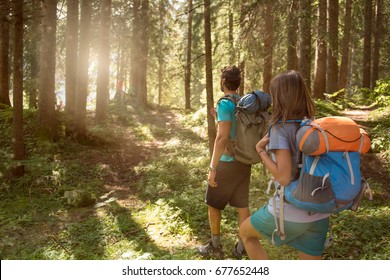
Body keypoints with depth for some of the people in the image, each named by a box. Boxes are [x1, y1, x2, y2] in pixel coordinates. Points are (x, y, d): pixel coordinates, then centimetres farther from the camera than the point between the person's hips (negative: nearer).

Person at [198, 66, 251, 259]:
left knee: (212, 203, 11)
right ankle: (241, 248, 21)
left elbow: (222, 137, -24)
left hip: (227, 162, -7)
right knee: (242, 205, 12)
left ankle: (215, 247, 20)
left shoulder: (225, 104, -16)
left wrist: (212, 168, -22)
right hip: (244, 162, 7)